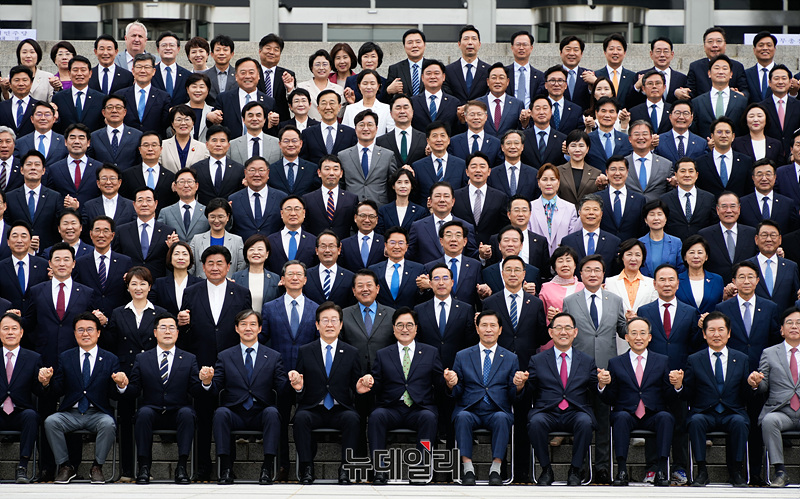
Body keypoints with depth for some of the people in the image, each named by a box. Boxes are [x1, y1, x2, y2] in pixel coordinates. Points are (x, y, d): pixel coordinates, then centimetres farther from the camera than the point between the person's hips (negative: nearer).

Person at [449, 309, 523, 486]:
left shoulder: (511, 359, 14)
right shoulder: (462, 356, 14)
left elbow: (513, 396, 9)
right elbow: (457, 393, 10)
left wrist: (518, 385, -13)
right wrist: (452, 384, -13)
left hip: (497, 412, 0)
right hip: (470, 410, 0)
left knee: (502, 418, -35)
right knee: (462, 417, -34)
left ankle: (495, 469, -32)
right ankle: (468, 469, -33)